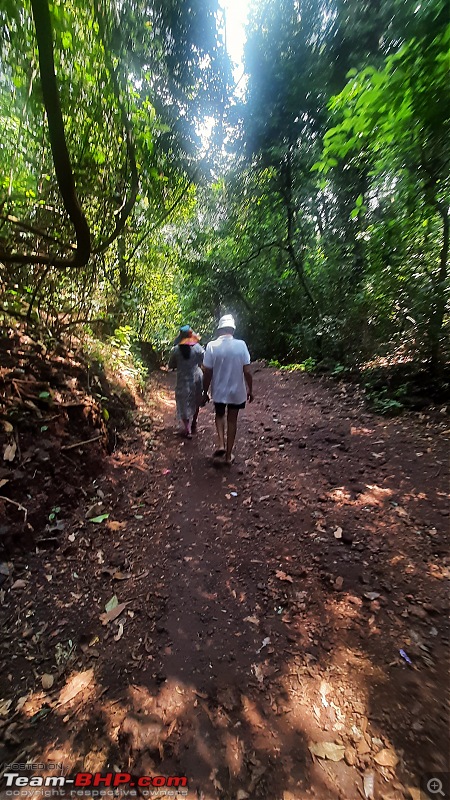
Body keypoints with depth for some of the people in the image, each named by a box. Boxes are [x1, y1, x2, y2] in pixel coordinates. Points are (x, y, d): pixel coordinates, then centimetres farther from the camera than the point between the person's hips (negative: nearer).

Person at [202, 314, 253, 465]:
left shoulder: (211, 346, -11)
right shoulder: (241, 345, -11)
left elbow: (207, 373, -9)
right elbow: (247, 371, -10)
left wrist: (205, 392, 4)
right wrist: (250, 390, 3)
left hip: (218, 391, 0)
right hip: (237, 391, 0)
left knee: (219, 415, 27)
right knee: (232, 420, 15)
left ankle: (221, 444, 11)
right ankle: (229, 455, 25)